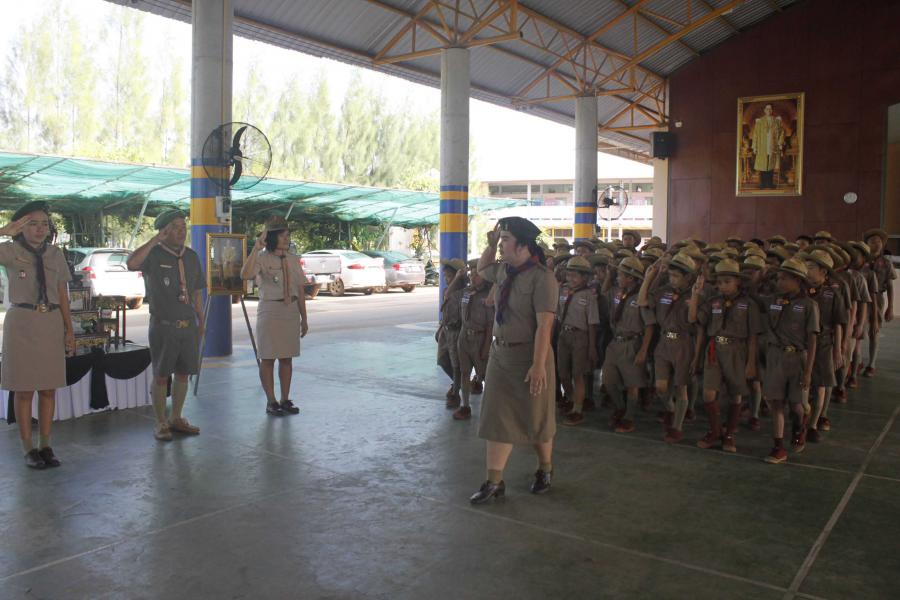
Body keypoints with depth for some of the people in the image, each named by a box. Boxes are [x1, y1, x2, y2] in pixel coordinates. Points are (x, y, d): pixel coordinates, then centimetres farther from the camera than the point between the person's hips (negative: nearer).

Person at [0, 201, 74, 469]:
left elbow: (62, 294, 9)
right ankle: (28, 448, 9)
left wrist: (69, 330, 6)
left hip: (51, 323, 3)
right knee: (24, 389, 1)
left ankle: (45, 445, 15)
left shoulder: (56, 254, 6)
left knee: (48, 388, 5)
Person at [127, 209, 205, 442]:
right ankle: (161, 423, 13)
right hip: (163, 325, -5)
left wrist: (200, 321, 14)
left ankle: (177, 418, 24)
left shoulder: (192, 256, 11)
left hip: (189, 325, 5)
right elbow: (131, 263, -30)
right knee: (161, 376, 2)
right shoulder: (153, 255, -6)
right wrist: (156, 239, -23)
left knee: (183, 373, 11)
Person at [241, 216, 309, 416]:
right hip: (269, 311, -5)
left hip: (291, 311, 5)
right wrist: (256, 248, -30)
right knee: (268, 358, 1)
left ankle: (285, 399, 18)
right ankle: (271, 401, 10)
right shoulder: (262, 258, -7)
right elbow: (245, 275, -28)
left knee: (286, 358, 9)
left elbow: (300, 291, 10)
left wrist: (304, 318, 10)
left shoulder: (293, 260, 8)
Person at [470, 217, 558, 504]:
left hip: (529, 356, -7)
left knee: (536, 419, 12)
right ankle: (494, 482, 13)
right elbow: (481, 269, 29)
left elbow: (544, 325, -23)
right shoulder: (502, 270, 5)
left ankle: (545, 470, 35)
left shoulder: (541, 278, -19)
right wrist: (491, 244, 11)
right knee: (497, 417, 6)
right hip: (499, 354, 7)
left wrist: (538, 365, -27)